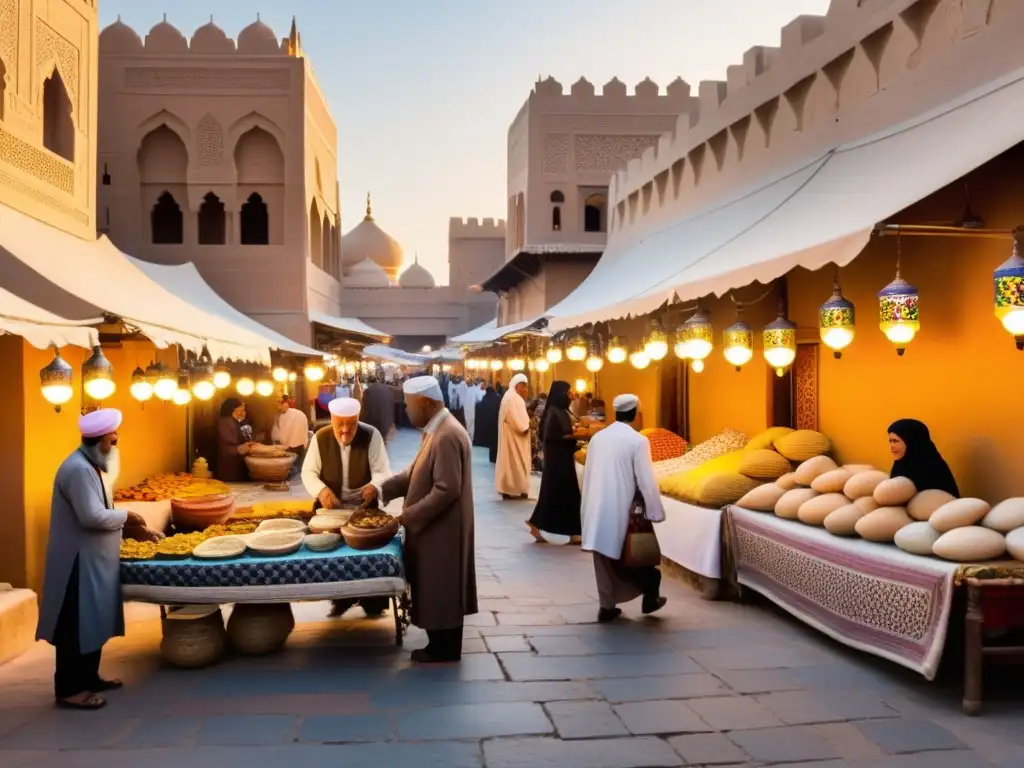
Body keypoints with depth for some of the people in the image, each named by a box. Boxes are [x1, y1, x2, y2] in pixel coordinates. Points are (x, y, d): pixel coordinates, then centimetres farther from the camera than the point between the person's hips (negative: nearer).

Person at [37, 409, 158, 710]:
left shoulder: (90, 465, 12)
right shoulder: (78, 469, -22)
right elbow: (92, 516, -28)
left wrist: (126, 522, 7)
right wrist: (126, 516, -13)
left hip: (93, 559, 10)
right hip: (79, 562, -10)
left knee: (91, 622, 17)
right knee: (77, 626, -3)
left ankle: (88, 678, 28)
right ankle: (69, 689, 5)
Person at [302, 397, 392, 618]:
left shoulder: (371, 436, -12)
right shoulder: (320, 438, -7)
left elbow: (382, 472, -14)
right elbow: (308, 471, -5)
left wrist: (374, 486, -38)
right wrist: (321, 490, -26)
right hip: (330, 508, 2)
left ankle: (373, 601, 12)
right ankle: (340, 598, 20)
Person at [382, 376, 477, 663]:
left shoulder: (447, 436, -25)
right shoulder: (436, 430, 7)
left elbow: (447, 490, -27)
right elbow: (416, 473, 14)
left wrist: (408, 516, -21)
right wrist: (381, 489, 4)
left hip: (441, 530, -10)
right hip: (432, 527, 10)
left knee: (440, 591, 4)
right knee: (436, 590, 18)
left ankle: (444, 650, 19)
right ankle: (440, 645, 30)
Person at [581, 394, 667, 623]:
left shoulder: (597, 437, 5)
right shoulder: (638, 440, -11)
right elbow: (646, 481, -13)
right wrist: (656, 512, -6)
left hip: (597, 508, 5)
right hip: (621, 509, -5)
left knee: (605, 560, 11)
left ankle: (607, 606, 16)